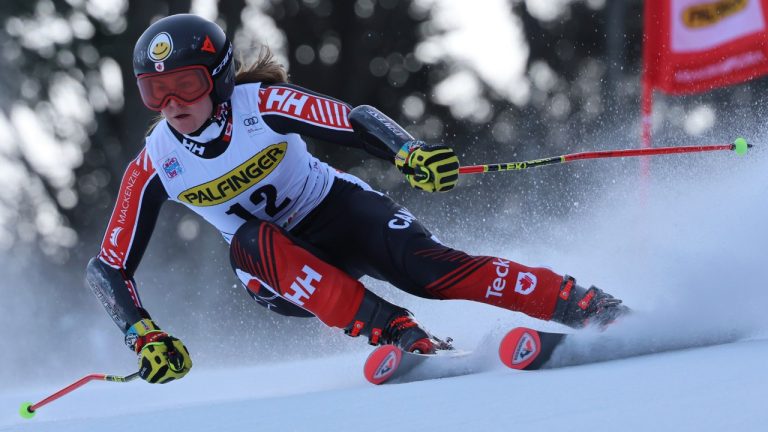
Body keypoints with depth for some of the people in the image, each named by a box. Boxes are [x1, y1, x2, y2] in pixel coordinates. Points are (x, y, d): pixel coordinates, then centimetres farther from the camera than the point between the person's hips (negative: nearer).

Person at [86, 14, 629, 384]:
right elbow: (107, 268, -8)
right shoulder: (154, 167, -13)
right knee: (254, 238, -34)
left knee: (432, 270, -28)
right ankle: (402, 337, -40)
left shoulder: (260, 105, -20)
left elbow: (358, 121, -26)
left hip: (339, 213, -2)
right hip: (278, 270, 2)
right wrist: (145, 338, -24)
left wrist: (411, 151, -47)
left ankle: (593, 308, -23)